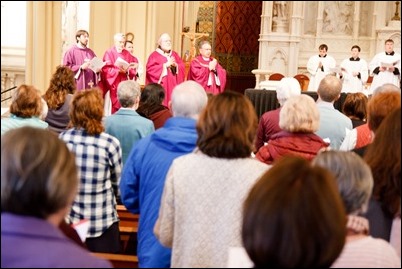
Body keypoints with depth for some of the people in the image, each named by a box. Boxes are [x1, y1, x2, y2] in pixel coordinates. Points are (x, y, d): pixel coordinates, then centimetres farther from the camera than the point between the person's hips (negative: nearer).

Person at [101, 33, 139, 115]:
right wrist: (118, 70, -22)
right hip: (113, 84, -4)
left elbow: (132, 68, 7)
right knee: (114, 106, -4)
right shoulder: (109, 53, -3)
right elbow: (106, 69, -12)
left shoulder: (127, 54, 12)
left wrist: (127, 70, -14)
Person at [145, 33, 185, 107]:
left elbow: (182, 67, 10)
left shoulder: (174, 54, 15)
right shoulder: (154, 55, -1)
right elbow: (150, 69, -13)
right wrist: (165, 65, -15)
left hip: (173, 86, 5)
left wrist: (175, 65, -11)